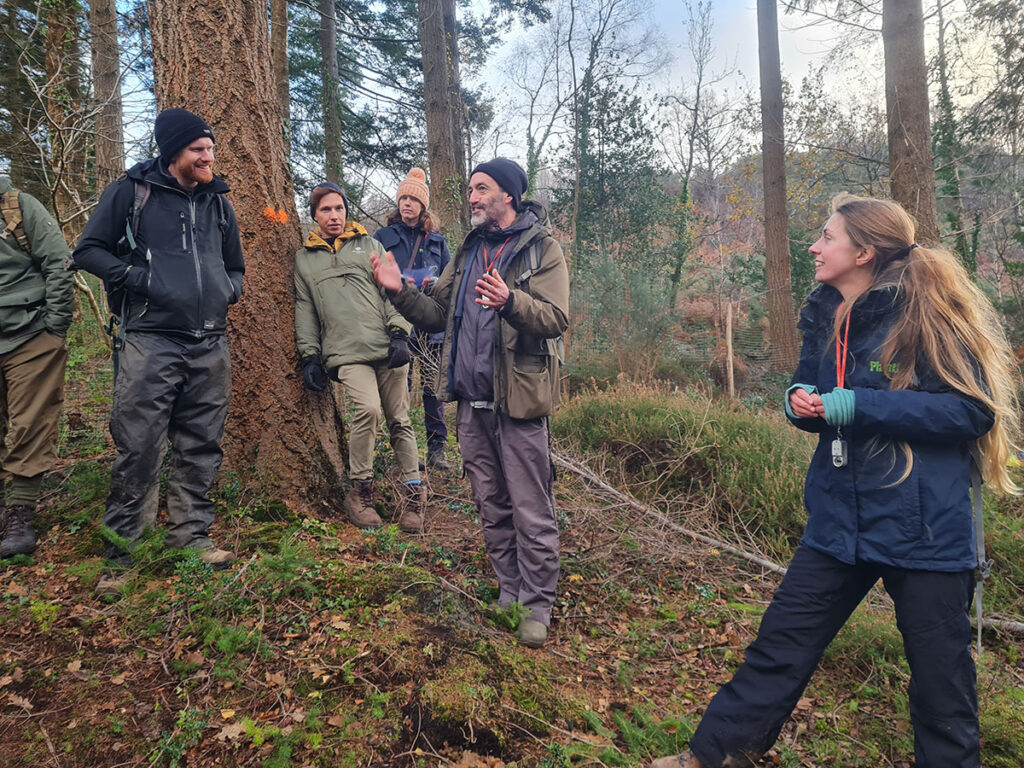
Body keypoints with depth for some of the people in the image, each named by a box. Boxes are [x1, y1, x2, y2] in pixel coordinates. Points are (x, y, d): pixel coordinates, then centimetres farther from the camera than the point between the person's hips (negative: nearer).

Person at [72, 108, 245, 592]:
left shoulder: (218, 202, 17)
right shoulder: (131, 192, 4)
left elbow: (235, 266, 27)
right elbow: (88, 251, 4)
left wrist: (230, 289, 5)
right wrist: (139, 277, -10)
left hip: (210, 347, 5)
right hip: (151, 342, -4)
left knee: (201, 448, 8)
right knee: (139, 449, -5)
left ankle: (192, 534, 20)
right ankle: (122, 552, 6)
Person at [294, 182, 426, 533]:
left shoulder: (368, 244, 15)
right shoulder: (305, 258, 18)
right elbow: (305, 310, 18)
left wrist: (399, 334, -5)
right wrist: (309, 355, 10)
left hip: (387, 348, 1)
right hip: (347, 353, -1)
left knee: (399, 419, 3)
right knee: (367, 408, -24)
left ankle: (414, 490, 17)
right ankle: (360, 490, -6)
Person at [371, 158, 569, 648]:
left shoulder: (541, 249, -3)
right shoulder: (468, 252, 17)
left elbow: (556, 318, -16)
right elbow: (436, 313, 17)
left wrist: (510, 301, -33)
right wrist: (400, 291, 1)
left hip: (517, 401, -6)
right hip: (472, 401, 7)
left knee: (531, 512, 1)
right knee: (491, 506, 15)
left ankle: (537, 605, 15)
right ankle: (507, 593, 30)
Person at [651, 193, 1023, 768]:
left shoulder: (927, 312, -12)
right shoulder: (825, 316, 7)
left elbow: (973, 410, -16)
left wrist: (857, 405, -22)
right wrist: (801, 400, -6)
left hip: (924, 525, -5)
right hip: (841, 519, 6)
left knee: (940, 671, 11)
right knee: (781, 640, 11)